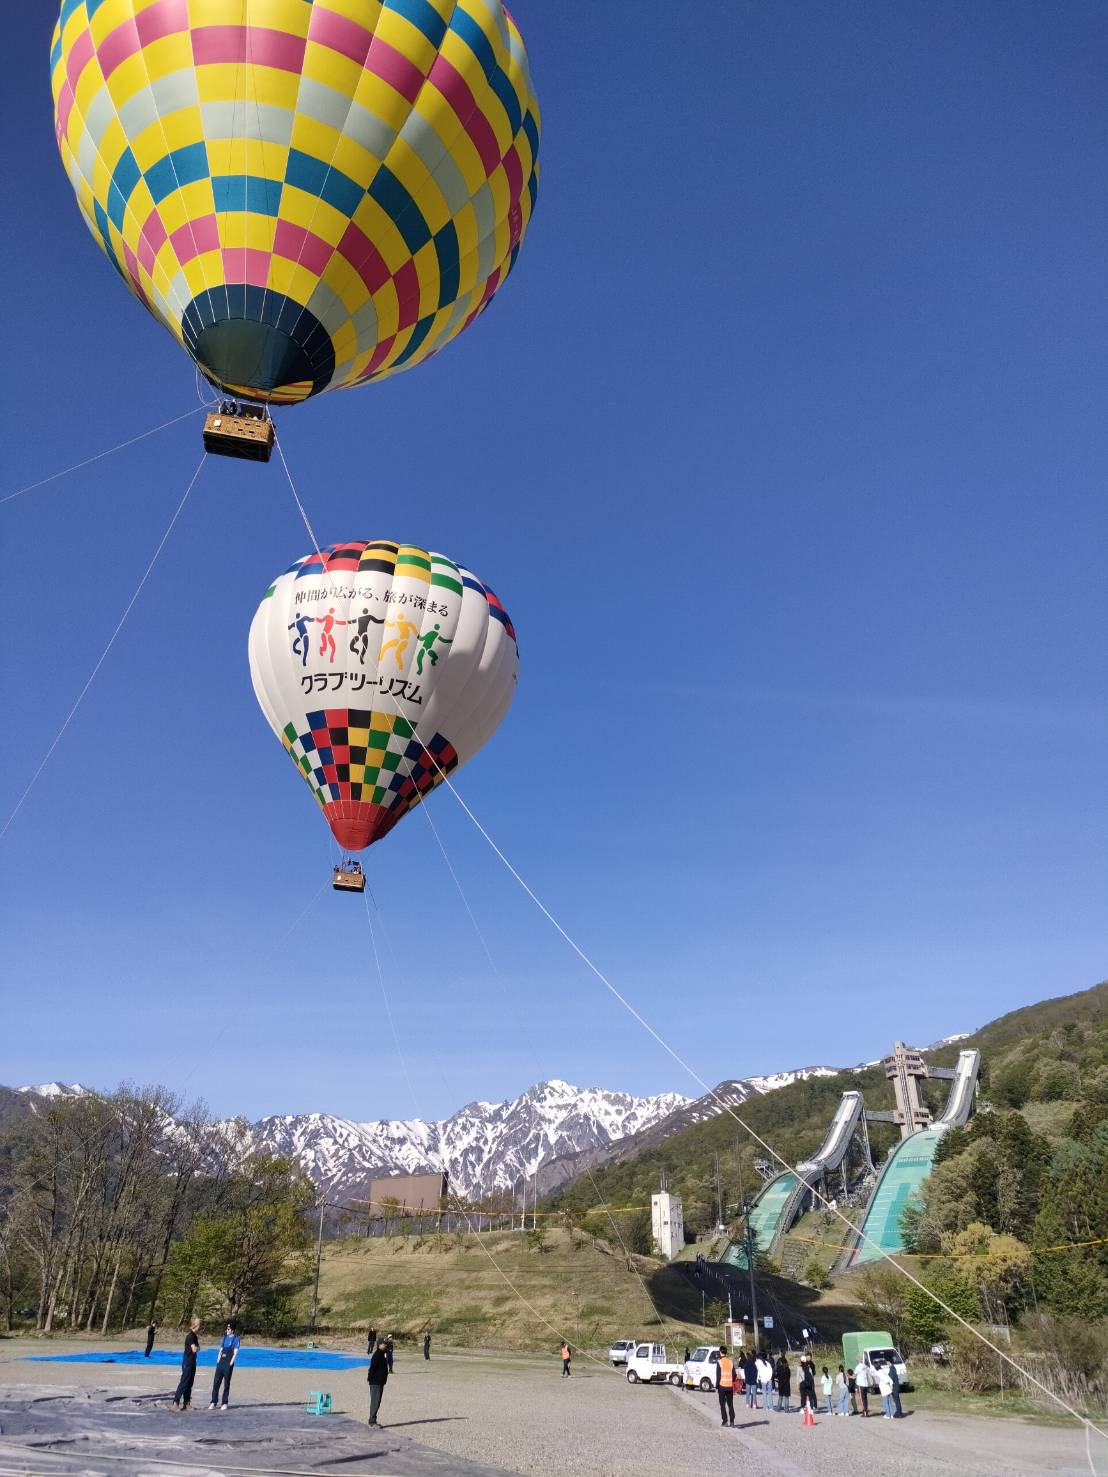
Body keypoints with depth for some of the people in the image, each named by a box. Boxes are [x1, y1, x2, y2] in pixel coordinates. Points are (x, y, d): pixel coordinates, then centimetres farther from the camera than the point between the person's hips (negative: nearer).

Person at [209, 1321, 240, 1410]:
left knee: (226, 1383, 1)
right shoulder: (224, 1338, 14)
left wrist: (231, 1363, -13)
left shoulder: (236, 1338, -3)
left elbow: (235, 1352, -7)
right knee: (216, 1382, 2)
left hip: (228, 1364, -5)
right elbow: (220, 1350, 16)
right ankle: (214, 1402, 9)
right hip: (220, 1362, 5)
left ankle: (225, 1403, 10)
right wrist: (218, 1361, 6)